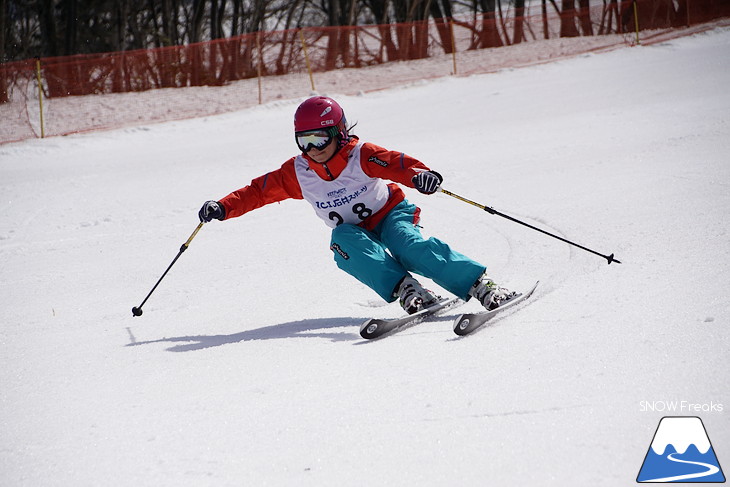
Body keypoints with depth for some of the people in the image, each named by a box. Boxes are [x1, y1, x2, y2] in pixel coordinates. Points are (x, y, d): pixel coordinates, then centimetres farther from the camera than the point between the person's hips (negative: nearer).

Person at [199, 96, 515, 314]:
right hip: (357, 232, 3)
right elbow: (259, 191, 0)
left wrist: (419, 174, -54)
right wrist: (223, 208, -13)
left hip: (391, 214, -3)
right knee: (343, 242, -32)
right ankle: (405, 289, -42)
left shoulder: (360, 156, -18)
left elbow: (397, 164, -31)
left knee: (409, 246, -34)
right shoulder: (297, 173, -7)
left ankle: (482, 287, -35)